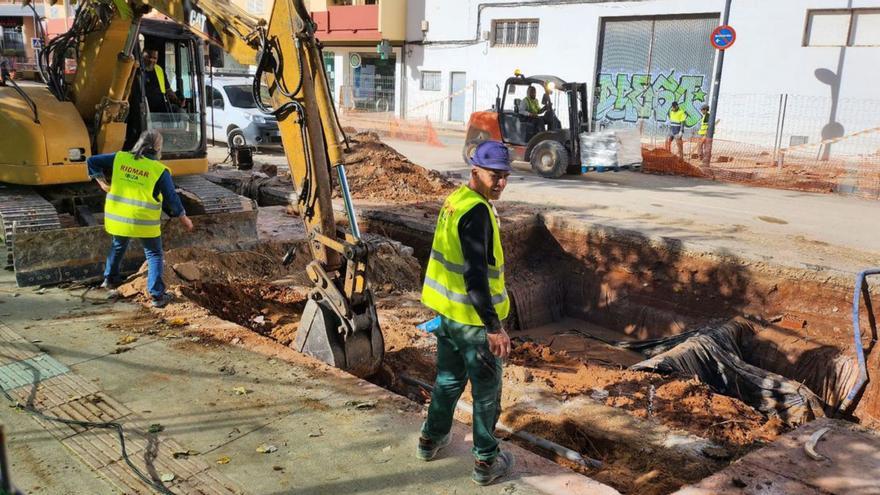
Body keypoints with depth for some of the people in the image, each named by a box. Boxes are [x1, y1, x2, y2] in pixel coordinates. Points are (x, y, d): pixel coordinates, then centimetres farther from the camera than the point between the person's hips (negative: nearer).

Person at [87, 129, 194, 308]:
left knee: (118, 246, 30)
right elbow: (172, 199, -6)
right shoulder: (160, 171, -11)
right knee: (154, 255, 9)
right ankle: (157, 295, 4)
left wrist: (102, 183, 11)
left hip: (118, 218, 4)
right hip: (145, 222, -4)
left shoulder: (120, 158, 0)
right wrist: (184, 218, 7)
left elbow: (92, 162, 3)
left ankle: (110, 279, 43)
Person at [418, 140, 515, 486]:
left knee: (449, 378, 24)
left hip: (448, 309, 9)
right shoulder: (476, 211, -23)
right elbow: (475, 274, -28)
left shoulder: (455, 200, 6)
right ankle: (486, 462, 20)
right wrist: (494, 327, -27)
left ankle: (432, 439, 40)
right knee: (486, 391, 8)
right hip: (473, 318, -9)